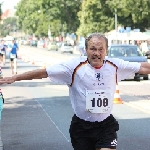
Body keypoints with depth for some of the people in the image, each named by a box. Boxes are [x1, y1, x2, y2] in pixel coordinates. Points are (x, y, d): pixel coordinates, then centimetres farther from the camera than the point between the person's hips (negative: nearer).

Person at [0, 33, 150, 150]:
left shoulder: (115, 65, -3)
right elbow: (44, 72, -10)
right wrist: (15, 78, -13)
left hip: (106, 125, 1)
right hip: (81, 127, -1)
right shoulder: (75, 66, -10)